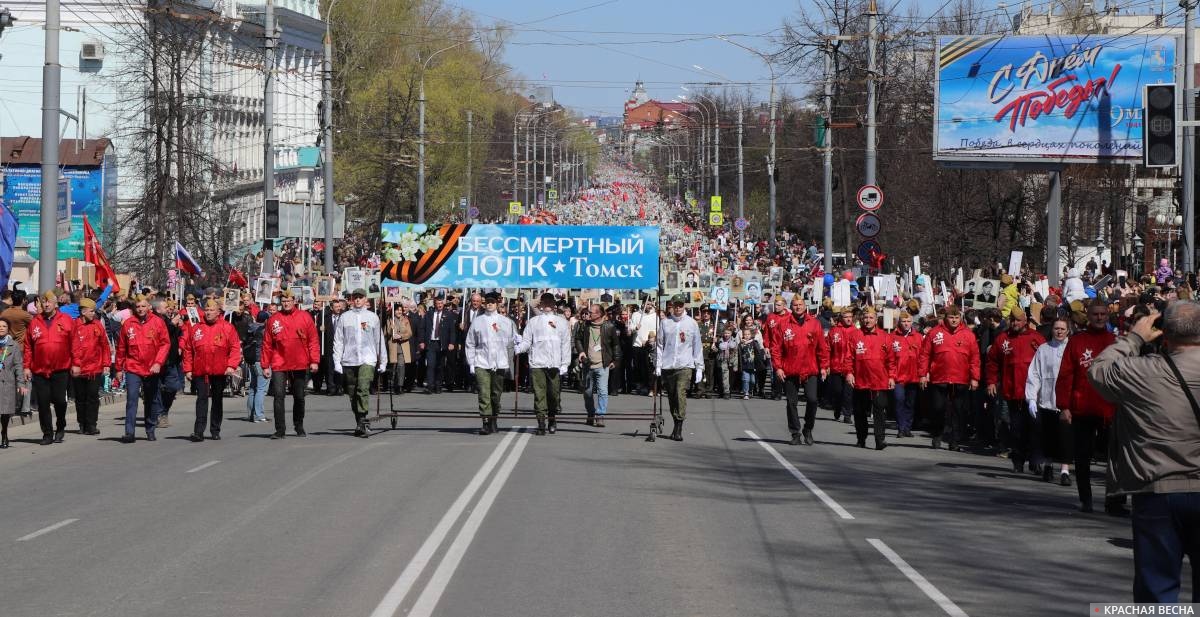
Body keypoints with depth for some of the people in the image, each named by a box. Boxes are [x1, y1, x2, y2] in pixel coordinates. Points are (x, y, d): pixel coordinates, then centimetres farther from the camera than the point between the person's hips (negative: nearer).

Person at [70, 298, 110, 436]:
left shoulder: (97, 325, 5)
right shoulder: (75, 326, -6)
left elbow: (105, 345, 9)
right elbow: (72, 347, -8)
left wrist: (106, 364, 6)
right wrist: (74, 364, -13)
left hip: (95, 369, 2)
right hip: (78, 370, -2)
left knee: (93, 397, -1)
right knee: (80, 398, 8)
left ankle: (91, 425, 1)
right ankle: (82, 424, 18)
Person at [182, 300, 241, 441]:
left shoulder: (227, 328, -1)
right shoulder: (195, 328, 5)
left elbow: (235, 348, -4)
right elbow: (188, 349, 7)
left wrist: (231, 365, -14)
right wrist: (188, 369, 3)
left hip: (220, 371, 0)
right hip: (200, 371, 0)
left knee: (217, 400, 11)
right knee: (202, 398, -9)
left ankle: (215, 430, 21)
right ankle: (199, 431, -15)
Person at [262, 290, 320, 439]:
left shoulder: (305, 317, 1)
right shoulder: (273, 320, 2)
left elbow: (313, 340, 2)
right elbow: (267, 344, 4)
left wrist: (314, 360, -4)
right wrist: (265, 365, 1)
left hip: (300, 365, 1)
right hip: (279, 365, -1)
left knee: (299, 397, 12)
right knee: (279, 396, -11)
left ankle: (299, 427, 28)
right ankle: (280, 429, -9)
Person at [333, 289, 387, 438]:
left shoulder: (372, 317, 9)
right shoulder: (344, 317, 8)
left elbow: (379, 340, 14)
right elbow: (338, 340, 7)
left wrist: (382, 362, 14)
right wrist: (337, 361, -1)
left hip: (367, 360, -2)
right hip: (349, 361, 2)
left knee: (363, 389, -19)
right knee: (352, 393, 6)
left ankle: (363, 421, -22)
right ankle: (359, 423, 17)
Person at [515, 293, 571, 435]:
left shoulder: (561, 322, 11)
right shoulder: (533, 322, 12)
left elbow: (566, 344, 8)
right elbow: (526, 342, 7)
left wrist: (565, 364, -1)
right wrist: (516, 348, -14)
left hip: (555, 364, 0)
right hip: (537, 364, 0)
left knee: (554, 394, 1)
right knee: (539, 394, -6)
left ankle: (553, 420, 17)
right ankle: (541, 423, -6)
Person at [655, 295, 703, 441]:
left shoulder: (691, 323, 6)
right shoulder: (665, 323, 8)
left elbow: (697, 347, 9)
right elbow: (660, 345, 11)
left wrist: (699, 368, 5)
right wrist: (658, 365, 1)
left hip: (685, 365, -3)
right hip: (667, 367, 3)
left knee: (681, 394, -16)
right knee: (671, 396, 8)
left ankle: (679, 429, -18)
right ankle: (676, 424, 22)